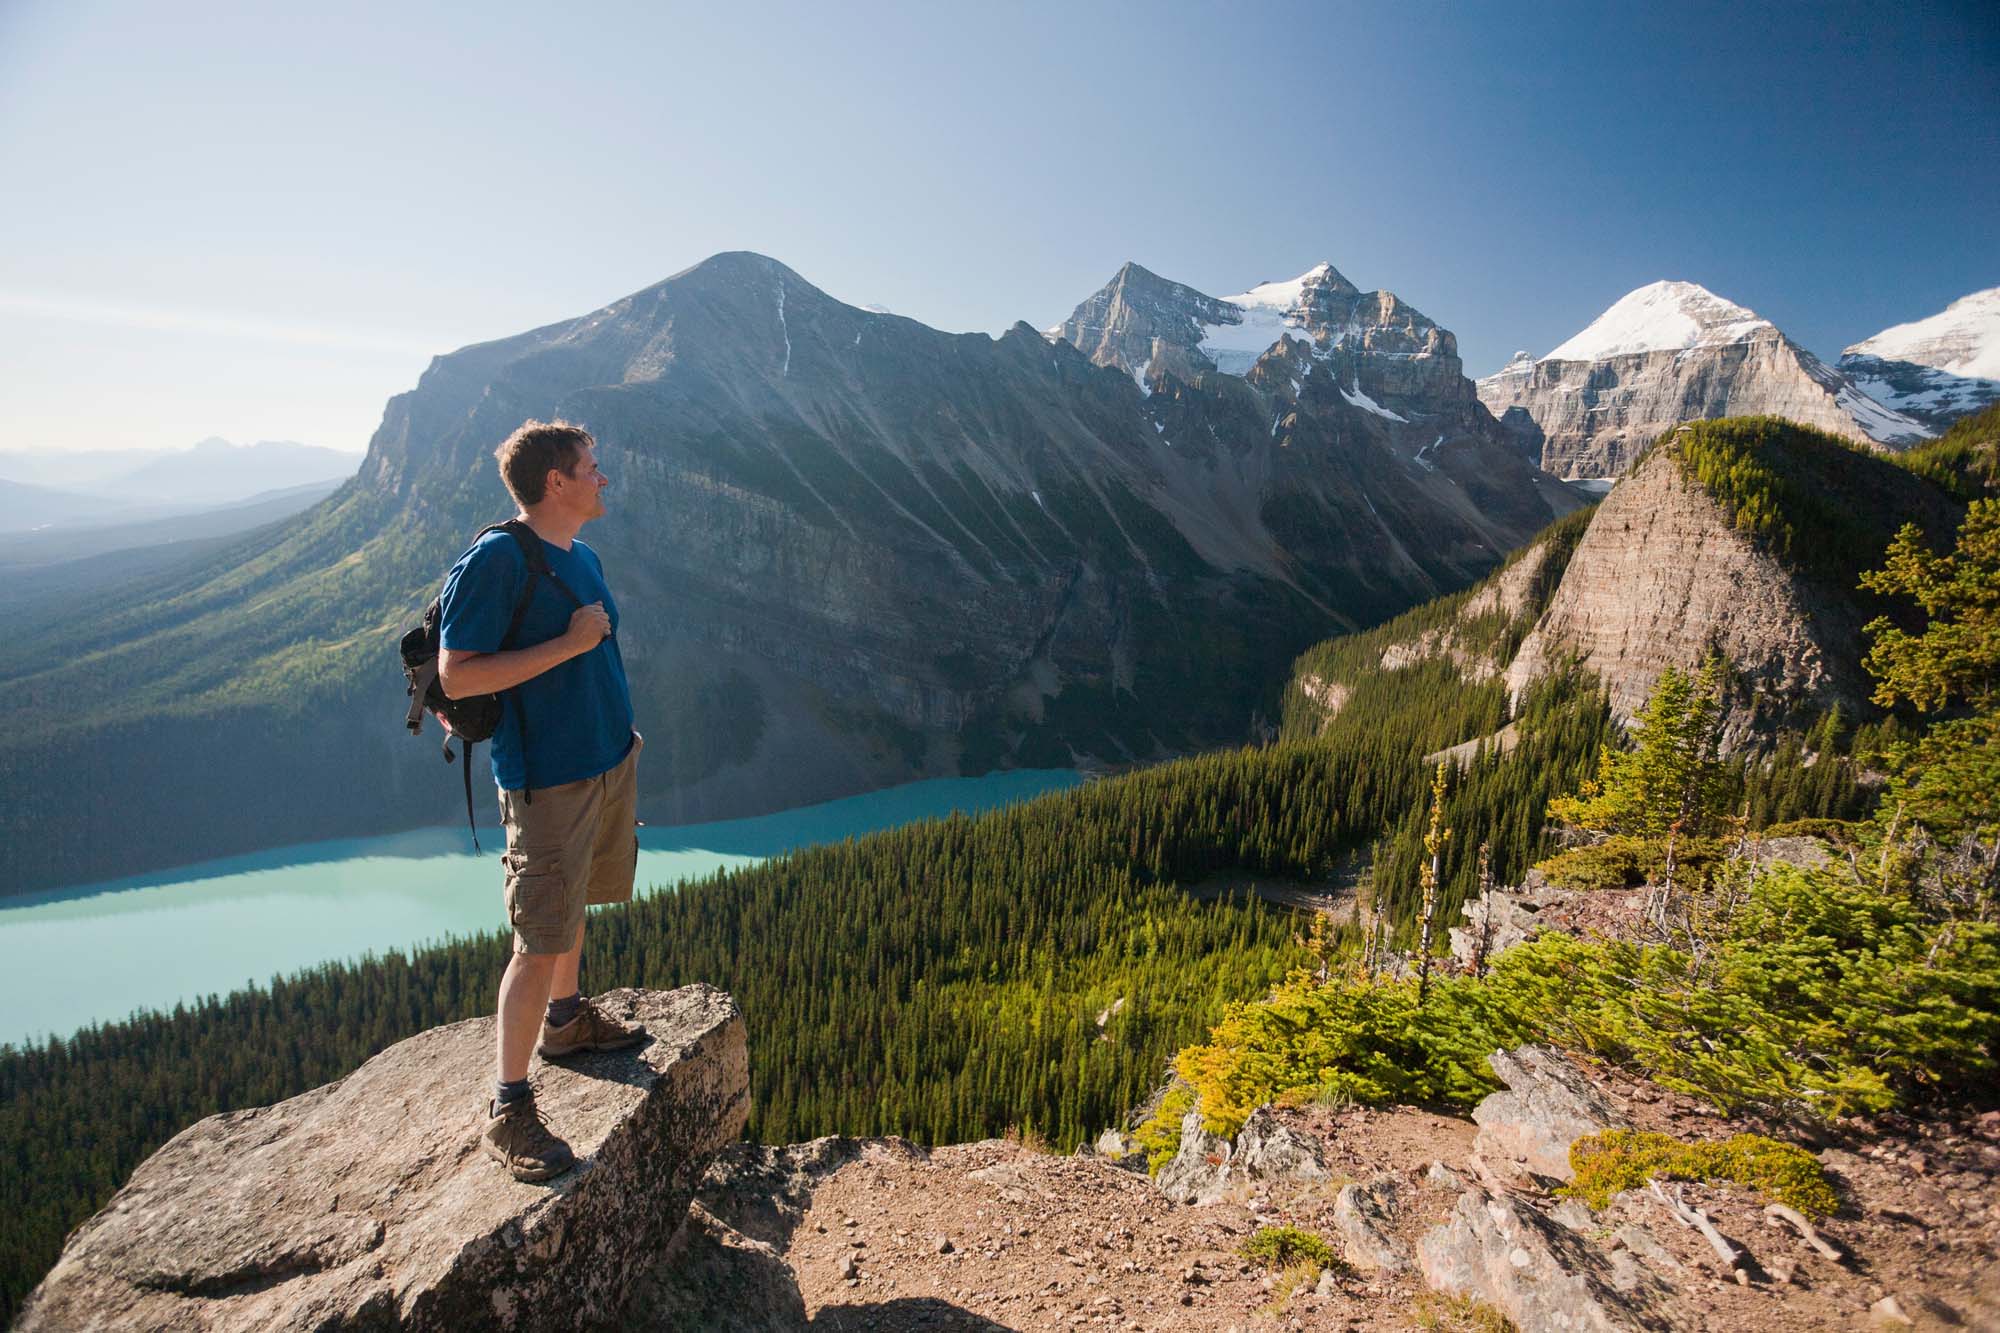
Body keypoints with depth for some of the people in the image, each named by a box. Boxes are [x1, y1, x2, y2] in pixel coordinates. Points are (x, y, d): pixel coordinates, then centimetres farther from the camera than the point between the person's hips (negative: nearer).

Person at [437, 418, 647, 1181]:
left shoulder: (581, 556, 9)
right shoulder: (495, 560, -17)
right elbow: (456, 676, -20)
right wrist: (569, 643, -22)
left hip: (610, 761, 8)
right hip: (549, 782, -8)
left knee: (574, 906, 22)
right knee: (540, 941, -2)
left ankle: (566, 1020, 42)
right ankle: (508, 1110, 11)